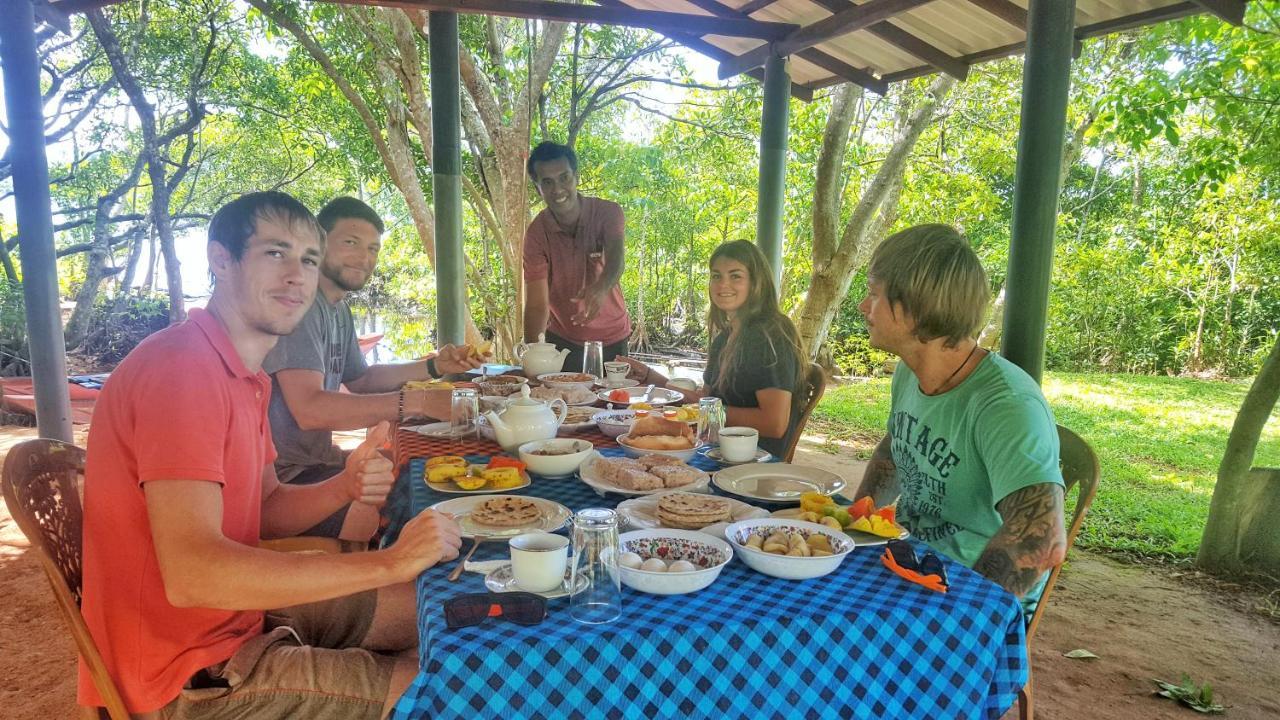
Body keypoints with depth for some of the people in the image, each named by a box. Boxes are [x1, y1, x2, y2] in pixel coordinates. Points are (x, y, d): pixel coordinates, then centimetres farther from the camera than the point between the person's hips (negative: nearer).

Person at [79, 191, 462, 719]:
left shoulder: (246, 375, 7)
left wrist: (344, 488, -11)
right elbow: (190, 574, -34)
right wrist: (389, 562, -31)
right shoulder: (181, 365, -25)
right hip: (189, 676, -9)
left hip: (237, 612, 9)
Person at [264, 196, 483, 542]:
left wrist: (434, 366, 10)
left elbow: (359, 379, 23)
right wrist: (417, 401, -33)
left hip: (316, 459, 10)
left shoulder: (338, 307, 14)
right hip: (284, 474, -10)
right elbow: (308, 409, -29)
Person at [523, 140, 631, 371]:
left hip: (613, 337, 0)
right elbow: (537, 303, -16)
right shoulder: (536, 233, -13)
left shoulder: (608, 212, -13)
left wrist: (601, 289, -53)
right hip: (562, 340, 0)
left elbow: (616, 259, -31)